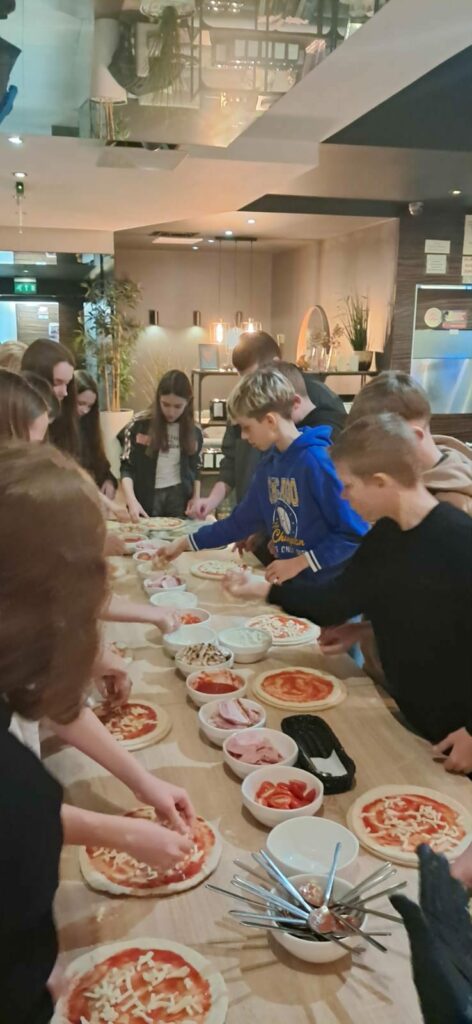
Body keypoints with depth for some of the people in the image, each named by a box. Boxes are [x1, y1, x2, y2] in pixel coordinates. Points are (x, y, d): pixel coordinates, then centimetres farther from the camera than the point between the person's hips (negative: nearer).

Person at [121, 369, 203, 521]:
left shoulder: (194, 433, 2)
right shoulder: (139, 427, -6)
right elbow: (127, 468, -7)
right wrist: (132, 500, -21)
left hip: (179, 497, 2)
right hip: (145, 498, -1)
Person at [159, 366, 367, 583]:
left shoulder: (317, 460, -17)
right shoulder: (269, 463, 7)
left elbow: (355, 533, -18)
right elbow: (241, 520, 17)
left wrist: (299, 563, -15)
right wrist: (185, 544, 19)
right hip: (288, 581, 5)